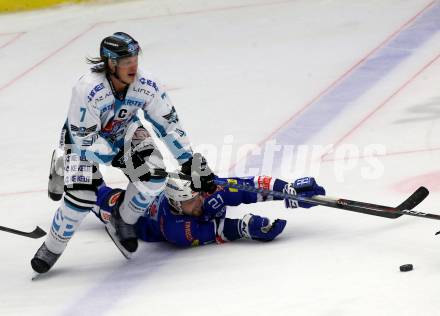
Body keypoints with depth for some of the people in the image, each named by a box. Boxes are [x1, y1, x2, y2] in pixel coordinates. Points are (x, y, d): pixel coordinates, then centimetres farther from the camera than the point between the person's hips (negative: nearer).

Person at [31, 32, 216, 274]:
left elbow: (168, 124, -13)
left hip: (123, 133, 4)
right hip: (84, 138, -4)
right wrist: (121, 158, -32)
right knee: (81, 196, -21)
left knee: (154, 173, -20)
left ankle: (123, 221, 7)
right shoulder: (87, 90, -37)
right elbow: (86, 139, -30)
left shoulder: (146, 86, -24)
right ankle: (52, 249, 3)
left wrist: (191, 163, -14)